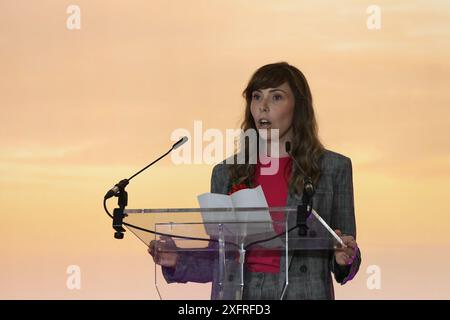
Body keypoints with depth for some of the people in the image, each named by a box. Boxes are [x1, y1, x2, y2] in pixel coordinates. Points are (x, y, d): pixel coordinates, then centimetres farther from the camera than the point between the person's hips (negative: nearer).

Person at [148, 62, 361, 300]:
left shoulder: (334, 168, 3)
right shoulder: (226, 173, 9)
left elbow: (343, 258, 5)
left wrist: (344, 259, -15)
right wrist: (178, 261, -4)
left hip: (301, 293, -2)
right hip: (235, 294, 3)